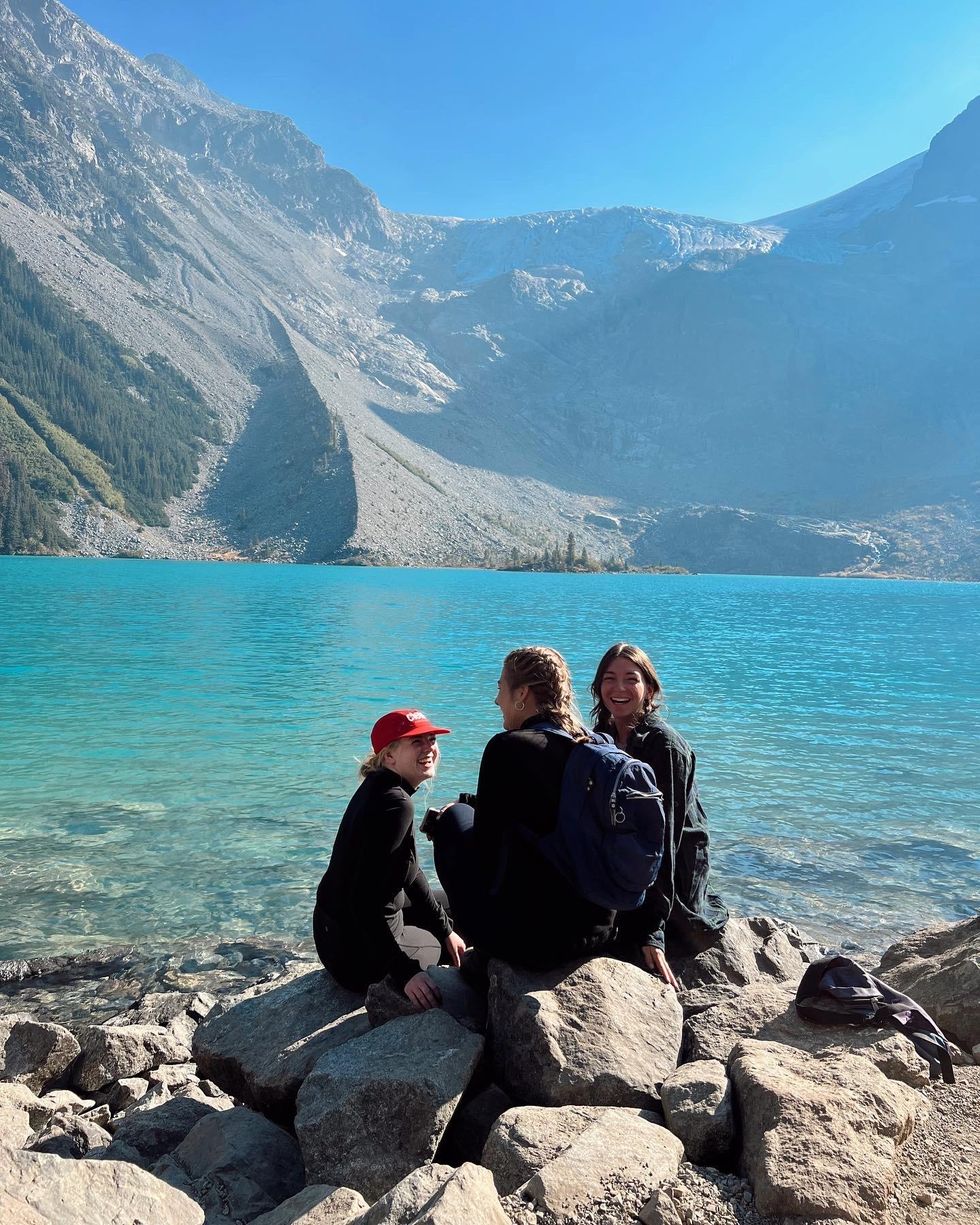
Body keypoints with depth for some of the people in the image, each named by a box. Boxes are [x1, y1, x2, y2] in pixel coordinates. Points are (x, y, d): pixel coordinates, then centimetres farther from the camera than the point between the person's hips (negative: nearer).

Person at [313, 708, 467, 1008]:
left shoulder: (379, 787, 3)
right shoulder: (394, 804, -27)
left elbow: (408, 872, 12)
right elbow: (366, 901, -31)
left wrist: (444, 929, 15)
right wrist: (406, 971, -30)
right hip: (360, 952, -10)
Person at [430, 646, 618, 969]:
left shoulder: (508, 747, -16)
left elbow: (485, 852, -11)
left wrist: (440, 823, 10)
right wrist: (472, 801, 23)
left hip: (530, 940, -7)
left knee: (455, 817, 12)